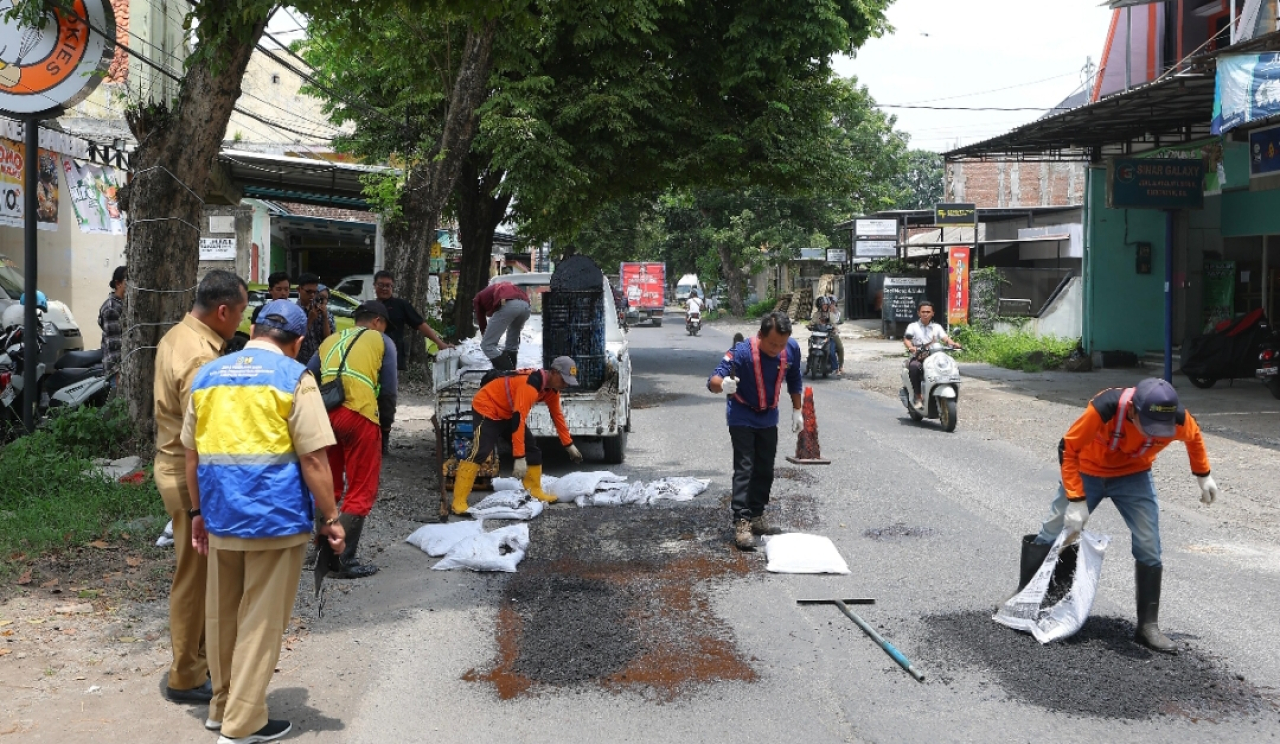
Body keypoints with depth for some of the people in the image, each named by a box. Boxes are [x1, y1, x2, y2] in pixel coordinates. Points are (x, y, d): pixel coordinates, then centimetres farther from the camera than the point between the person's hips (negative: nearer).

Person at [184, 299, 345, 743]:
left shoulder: (207, 374, 10)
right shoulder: (294, 378, -7)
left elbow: (192, 455, 13)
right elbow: (313, 459, -12)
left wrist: (198, 512, 21)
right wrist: (331, 518, -4)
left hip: (221, 516, 6)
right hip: (276, 516, -5)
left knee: (222, 616, 18)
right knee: (261, 622, 3)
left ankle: (223, 707, 32)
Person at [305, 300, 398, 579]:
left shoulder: (331, 340, 23)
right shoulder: (381, 341, 11)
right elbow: (388, 389, 5)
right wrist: (386, 420, 19)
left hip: (324, 416, 5)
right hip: (360, 417, -5)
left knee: (327, 488, 20)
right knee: (361, 492, 3)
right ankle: (344, 561, -2)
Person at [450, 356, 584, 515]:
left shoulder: (552, 388, -4)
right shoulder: (530, 384, -34)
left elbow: (557, 415, 12)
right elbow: (519, 419, -39)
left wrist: (569, 445, 14)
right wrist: (519, 457, -41)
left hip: (509, 413, 10)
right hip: (487, 408, -10)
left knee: (532, 449, 6)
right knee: (480, 452, -23)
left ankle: (534, 491, 19)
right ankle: (459, 501, -23)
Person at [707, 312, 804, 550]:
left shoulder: (791, 349, -17)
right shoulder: (742, 353, -31)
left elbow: (794, 380, 3)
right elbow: (713, 381, -36)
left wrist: (796, 410, 6)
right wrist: (723, 384, -58)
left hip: (769, 418, 5)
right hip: (742, 418, -5)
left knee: (765, 470, 13)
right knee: (744, 469, -12)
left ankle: (756, 516, 26)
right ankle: (741, 523, -12)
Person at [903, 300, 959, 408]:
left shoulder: (937, 327, 18)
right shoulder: (913, 326, 12)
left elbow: (945, 338, 1)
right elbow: (906, 339, -6)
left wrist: (953, 344, -22)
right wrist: (911, 348, -29)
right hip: (918, 358, -2)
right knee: (914, 366, -37)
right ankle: (918, 398, -29)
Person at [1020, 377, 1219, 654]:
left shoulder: (1177, 419, -28)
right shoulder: (1105, 408, -39)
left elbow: (1194, 437, 0)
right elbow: (1068, 449, -27)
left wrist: (1203, 476, 9)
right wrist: (1077, 500, -29)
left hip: (1134, 476, 2)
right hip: (1087, 472, -2)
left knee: (1149, 549, -5)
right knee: (1050, 537, 4)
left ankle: (1148, 626, 7)